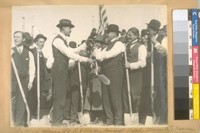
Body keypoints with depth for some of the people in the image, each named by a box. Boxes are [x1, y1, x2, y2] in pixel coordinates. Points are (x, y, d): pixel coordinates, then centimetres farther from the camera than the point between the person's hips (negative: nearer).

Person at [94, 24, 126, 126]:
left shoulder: (118, 44, -4)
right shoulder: (109, 45, 22)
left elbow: (110, 54, -19)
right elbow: (102, 55, 11)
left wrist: (97, 54, -19)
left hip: (115, 74, -8)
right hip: (106, 73, 8)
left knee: (115, 97, -5)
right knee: (106, 97, 7)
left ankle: (118, 121, 1)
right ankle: (109, 120, 14)